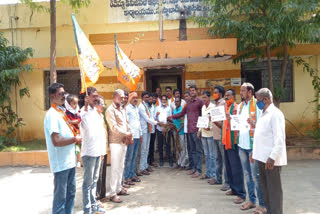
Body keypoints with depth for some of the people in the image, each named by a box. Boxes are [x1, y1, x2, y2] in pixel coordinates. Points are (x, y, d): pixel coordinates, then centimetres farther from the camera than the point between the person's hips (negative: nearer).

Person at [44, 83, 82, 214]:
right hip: (61, 164, -8)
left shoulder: (61, 112, 10)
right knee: (60, 197, 5)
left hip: (70, 161, 9)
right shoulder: (52, 114, -17)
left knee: (71, 193, 19)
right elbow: (56, 141, -25)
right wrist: (75, 139, -15)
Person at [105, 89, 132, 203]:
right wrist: (126, 134, -12)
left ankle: (118, 188, 24)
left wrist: (130, 136, 3)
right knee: (115, 167, -5)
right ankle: (112, 193, 3)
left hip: (124, 141, 8)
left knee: (121, 166, 13)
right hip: (116, 142, -8)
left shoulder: (122, 110, 16)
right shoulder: (110, 110, -9)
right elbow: (114, 127, -17)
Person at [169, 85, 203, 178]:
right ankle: (195, 168, 22)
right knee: (193, 150, 13)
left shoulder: (199, 101, -4)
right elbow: (182, 113, 26)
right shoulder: (188, 104, 19)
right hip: (189, 130, 7)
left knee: (198, 150, -2)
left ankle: (199, 170, 4)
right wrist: (172, 116, 17)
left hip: (196, 129, -7)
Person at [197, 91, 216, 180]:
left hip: (210, 133, -7)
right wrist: (199, 130, 14)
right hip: (203, 133, 7)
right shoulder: (203, 107, 14)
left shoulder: (213, 107, -9)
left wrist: (210, 128, -22)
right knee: (206, 154, 14)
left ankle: (213, 174, 10)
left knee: (212, 155, 1)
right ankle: (208, 173, 23)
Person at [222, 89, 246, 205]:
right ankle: (234, 188, 27)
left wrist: (229, 117, -32)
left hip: (233, 141, -8)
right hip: (226, 141, 8)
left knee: (236, 168, -4)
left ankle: (241, 193, 4)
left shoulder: (236, 107, -9)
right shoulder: (225, 107, 16)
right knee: (228, 167, 14)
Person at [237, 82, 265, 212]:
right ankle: (251, 200, 29)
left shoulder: (257, 105, -8)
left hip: (253, 144, -7)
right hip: (242, 144, 7)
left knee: (256, 176, 0)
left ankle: (262, 204, 14)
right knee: (247, 174, 15)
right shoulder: (240, 106, 14)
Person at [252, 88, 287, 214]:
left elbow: (279, 138, -20)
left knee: (274, 189, 3)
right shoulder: (263, 114, 15)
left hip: (271, 159, -9)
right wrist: (255, 151, 19)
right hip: (262, 157, 9)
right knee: (264, 187, 19)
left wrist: (272, 157, -24)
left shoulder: (275, 114, -13)